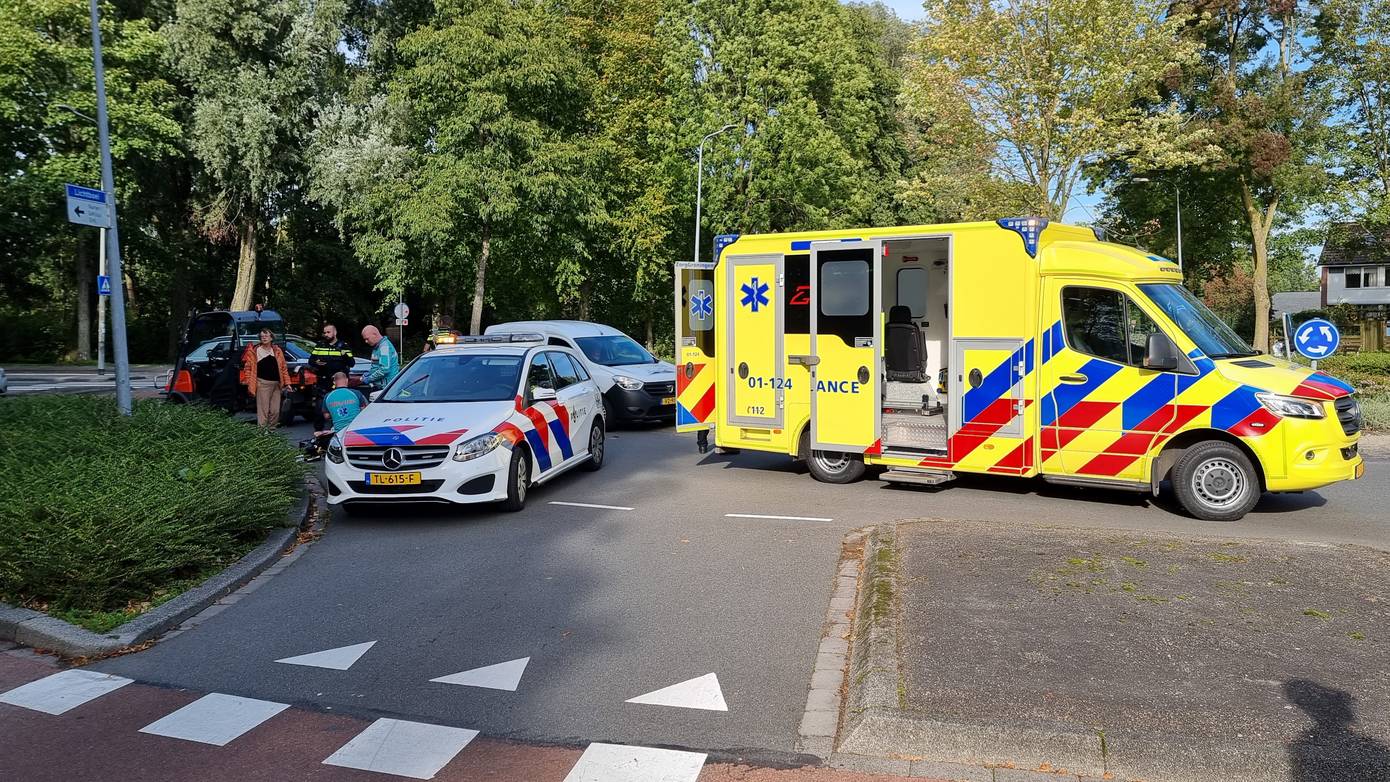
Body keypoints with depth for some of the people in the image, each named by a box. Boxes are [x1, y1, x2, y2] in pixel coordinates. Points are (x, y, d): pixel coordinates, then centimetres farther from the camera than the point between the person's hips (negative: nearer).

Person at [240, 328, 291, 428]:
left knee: (275, 411, 7)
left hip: (276, 384, 4)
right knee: (263, 410, -6)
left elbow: (283, 368, 13)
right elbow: (248, 367, -1)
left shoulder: (277, 350, 13)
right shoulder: (254, 350, 2)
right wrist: (249, 383, -9)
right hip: (263, 383, -4)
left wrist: (286, 383, 8)